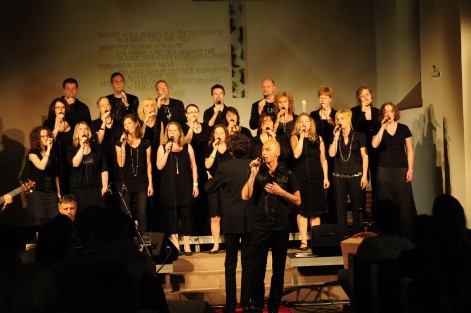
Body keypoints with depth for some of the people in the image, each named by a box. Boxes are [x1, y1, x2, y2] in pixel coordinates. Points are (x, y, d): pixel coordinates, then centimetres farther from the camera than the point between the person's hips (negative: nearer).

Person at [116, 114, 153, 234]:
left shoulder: (145, 143, 7)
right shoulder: (120, 144, 6)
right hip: (126, 183, 0)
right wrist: (123, 145, -10)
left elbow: (148, 164, 7)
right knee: (125, 215, -1)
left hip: (141, 183, 0)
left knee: (142, 215, -2)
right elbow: (121, 164, -6)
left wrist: (150, 183, 1)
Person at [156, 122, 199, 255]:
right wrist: (167, 151, -11)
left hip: (185, 185, 0)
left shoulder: (187, 147, 7)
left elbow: (193, 166, 7)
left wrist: (195, 184, 2)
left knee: (185, 214, -2)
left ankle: (186, 244, 4)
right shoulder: (162, 147, 7)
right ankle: (175, 243, 11)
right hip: (169, 186, 0)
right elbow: (160, 166, -3)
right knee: (172, 214, 3)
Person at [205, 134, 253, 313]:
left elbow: (208, 188, 1)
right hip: (250, 220, 2)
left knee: (230, 262, 6)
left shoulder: (225, 167, -9)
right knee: (248, 262, 8)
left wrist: (211, 178, 19)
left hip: (231, 220, -2)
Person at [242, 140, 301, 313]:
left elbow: (297, 201, 5)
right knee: (258, 269, 1)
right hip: (259, 226, -1)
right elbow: (245, 196, -10)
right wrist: (253, 174, -15)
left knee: (279, 270, 9)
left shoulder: (287, 174, 3)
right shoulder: (257, 171, 2)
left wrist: (280, 191, -9)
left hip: (281, 227, 1)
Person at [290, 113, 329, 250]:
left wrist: (326, 177, 3)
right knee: (302, 209, -3)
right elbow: (296, 154, -16)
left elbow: (323, 160, 10)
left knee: (316, 210, 3)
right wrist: (302, 136, -14)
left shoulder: (318, 139, 9)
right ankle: (304, 241, 1)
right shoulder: (295, 138, 2)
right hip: (300, 176, -2)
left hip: (316, 176, 2)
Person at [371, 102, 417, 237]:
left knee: (404, 202, -3)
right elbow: (374, 144, -13)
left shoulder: (403, 129, 6)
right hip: (384, 170, 0)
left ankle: (405, 232, 4)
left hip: (401, 170, 0)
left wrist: (410, 169, -3)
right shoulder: (379, 130, 7)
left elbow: (409, 150, 5)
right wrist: (383, 127, -11)